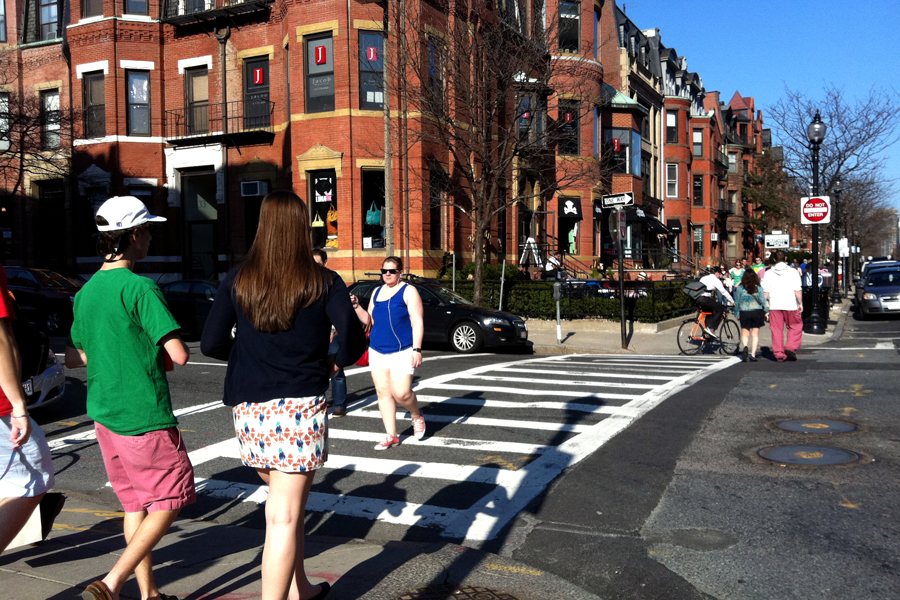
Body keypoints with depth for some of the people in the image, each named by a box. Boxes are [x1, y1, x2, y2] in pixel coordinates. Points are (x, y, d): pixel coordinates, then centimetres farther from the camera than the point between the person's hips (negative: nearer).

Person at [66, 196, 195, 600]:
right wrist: (156, 353, 1)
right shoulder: (140, 287, -17)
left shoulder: (86, 292, 8)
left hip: (104, 414, 8)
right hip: (144, 416, -8)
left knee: (135, 504, 17)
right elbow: (179, 354, -21)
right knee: (169, 501, 5)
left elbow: (72, 358, 16)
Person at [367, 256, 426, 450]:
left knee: (401, 393, -13)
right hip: (377, 351, 6)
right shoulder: (377, 292, 14)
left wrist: (417, 349, -16)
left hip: (402, 352, -6)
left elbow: (417, 322, -8)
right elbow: (370, 319, 21)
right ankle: (391, 436, 12)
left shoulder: (408, 291, -3)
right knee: (383, 392, 3)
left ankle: (417, 416, 19)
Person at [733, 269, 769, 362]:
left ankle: (744, 347, -20)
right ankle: (753, 355, 2)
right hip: (757, 312, 0)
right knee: (755, 334, 7)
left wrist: (737, 314, 11)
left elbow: (737, 302, 2)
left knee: (745, 333, 10)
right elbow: (763, 300, 0)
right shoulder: (758, 288, -4)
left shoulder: (739, 288, -3)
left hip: (744, 313, 0)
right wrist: (766, 311, 13)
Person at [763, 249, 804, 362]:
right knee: (795, 327, 12)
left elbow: (766, 290, 3)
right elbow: (797, 290, -4)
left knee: (776, 329, 6)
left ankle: (779, 354, 5)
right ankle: (790, 348, -3)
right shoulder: (792, 272, -2)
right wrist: (800, 303, 5)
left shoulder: (769, 273, 3)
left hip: (774, 305, 2)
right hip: (790, 304, -2)